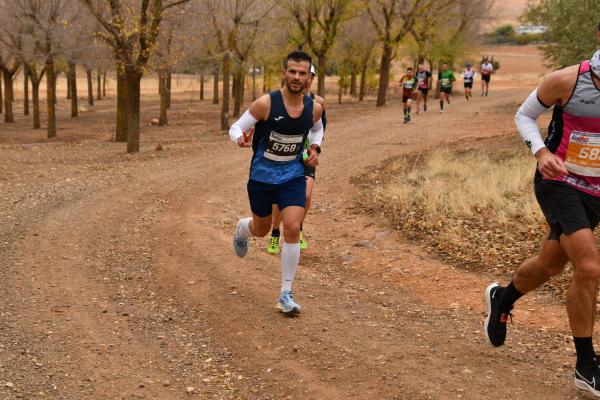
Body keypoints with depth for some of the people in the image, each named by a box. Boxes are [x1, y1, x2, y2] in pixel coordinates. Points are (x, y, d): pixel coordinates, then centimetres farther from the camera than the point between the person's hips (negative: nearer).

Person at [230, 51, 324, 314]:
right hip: (262, 176, -2)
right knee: (261, 230, 15)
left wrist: (315, 148, -1)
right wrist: (240, 138, -36)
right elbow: (236, 127, -13)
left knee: (292, 228, -14)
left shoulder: (314, 107, -6)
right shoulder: (266, 103, -18)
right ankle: (243, 228, 56)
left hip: (293, 176, 2)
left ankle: (286, 294, -3)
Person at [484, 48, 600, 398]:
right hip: (558, 183, -4)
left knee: (550, 264, 19)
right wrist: (541, 152, -18)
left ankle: (502, 299, 51)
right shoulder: (566, 81, -17)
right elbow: (524, 115, -1)